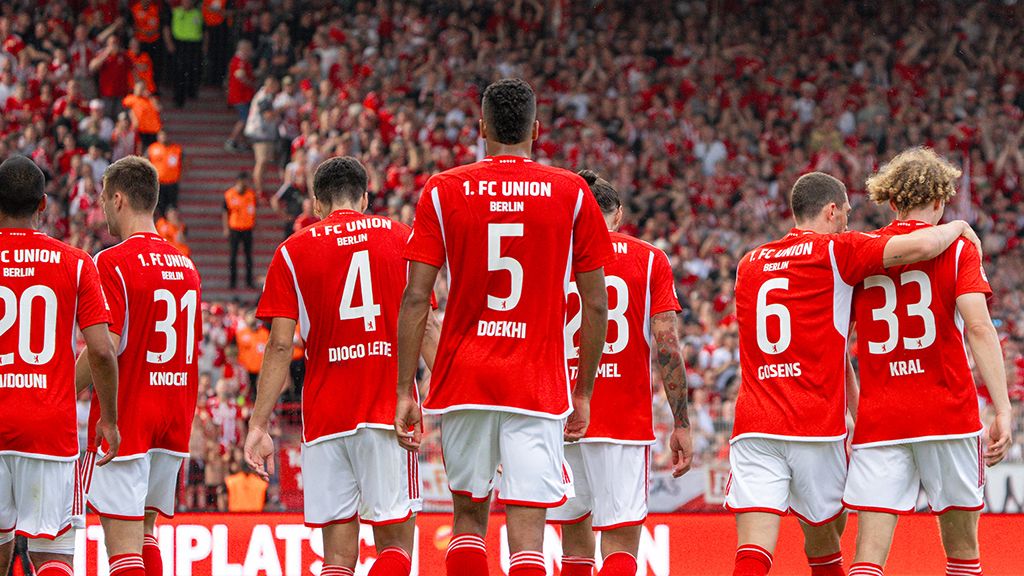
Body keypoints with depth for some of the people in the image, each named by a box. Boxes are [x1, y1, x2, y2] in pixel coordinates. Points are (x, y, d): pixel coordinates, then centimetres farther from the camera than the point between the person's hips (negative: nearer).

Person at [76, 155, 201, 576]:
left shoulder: (111, 263, -12)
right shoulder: (185, 266, 11)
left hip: (123, 416, -7)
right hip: (175, 416, 7)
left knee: (122, 541, -8)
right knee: (144, 530, 17)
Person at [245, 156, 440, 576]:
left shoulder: (293, 251, 5)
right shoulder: (402, 239, 7)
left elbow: (280, 346, 0)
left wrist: (258, 424, 2)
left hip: (325, 416, 1)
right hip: (390, 412, 0)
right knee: (395, 541, 2)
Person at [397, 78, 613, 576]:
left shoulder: (442, 192, 2)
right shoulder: (572, 194, 2)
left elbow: (416, 300, -2)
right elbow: (596, 305, 3)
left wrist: (405, 391, 1)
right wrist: (584, 393, 12)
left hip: (462, 380, 2)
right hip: (539, 386, -1)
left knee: (469, 514, 18)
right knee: (526, 532, -5)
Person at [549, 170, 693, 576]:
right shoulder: (650, 260, 3)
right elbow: (667, 345, -4)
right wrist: (681, 425, -1)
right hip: (626, 420, -2)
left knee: (575, 539, 15)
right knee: (621, 542, -5)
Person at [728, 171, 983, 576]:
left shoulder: (749, 265, 18)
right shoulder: (834, 251, -1)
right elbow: (922, 246, -12)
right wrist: (958, 227, 11)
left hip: (752, 425, 3)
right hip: (816, 429, -3)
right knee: (824, 541, 17)